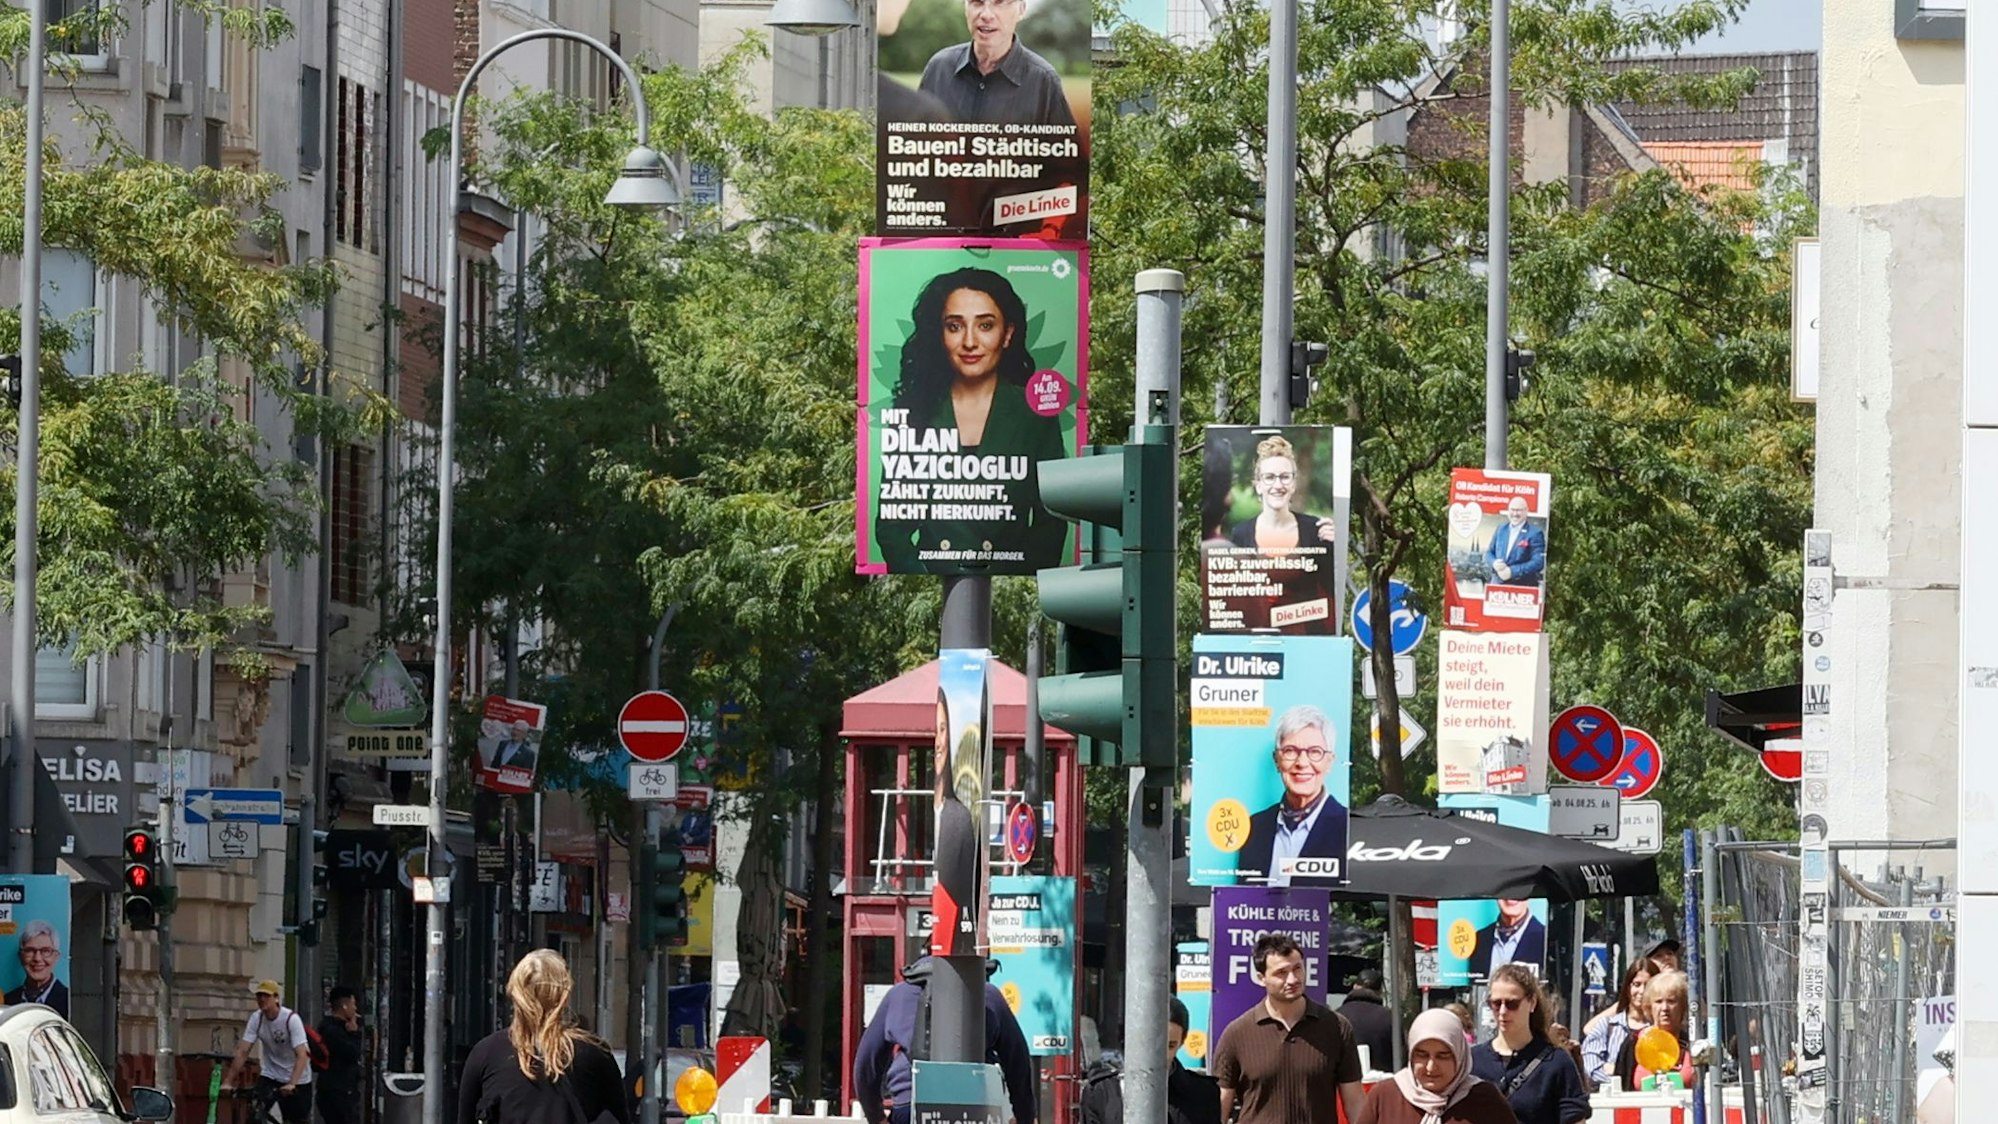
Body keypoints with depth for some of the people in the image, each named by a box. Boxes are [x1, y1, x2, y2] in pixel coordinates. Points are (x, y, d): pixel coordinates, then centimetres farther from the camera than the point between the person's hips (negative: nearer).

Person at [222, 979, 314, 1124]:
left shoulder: (291, 1019, -23)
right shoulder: (256, 1019, -11)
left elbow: (301, 1055, -29)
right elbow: (242, 1052, -11)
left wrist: (291, 1084, -41)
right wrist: (227, 1082, -18)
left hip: (296, 1076, -3)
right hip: (270, 1074, 3)